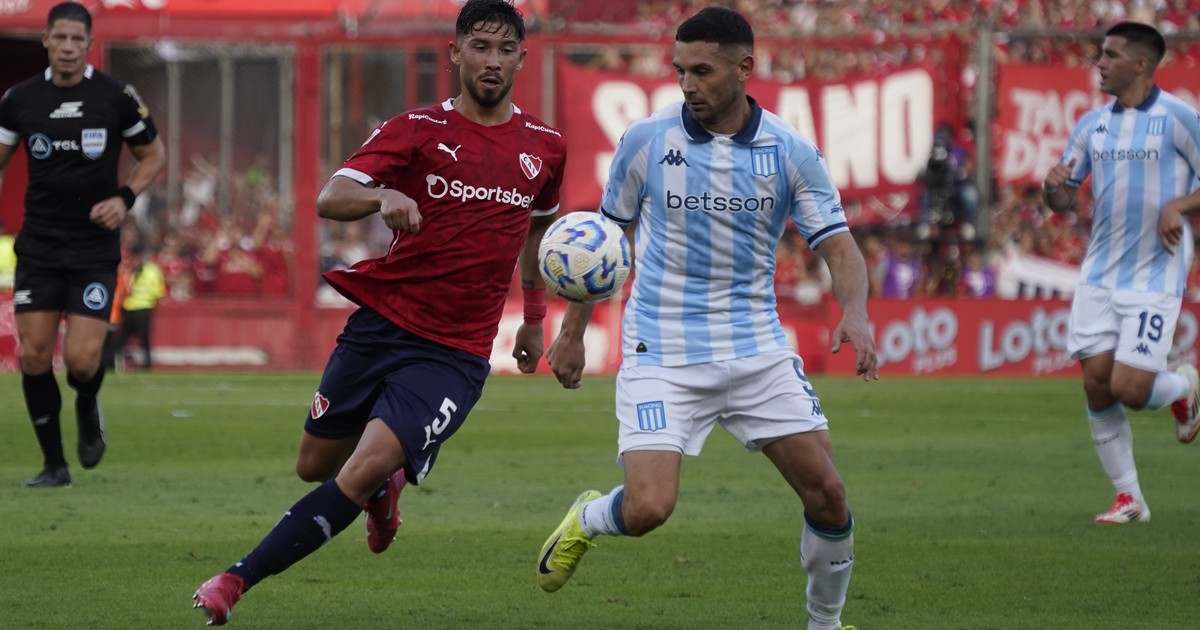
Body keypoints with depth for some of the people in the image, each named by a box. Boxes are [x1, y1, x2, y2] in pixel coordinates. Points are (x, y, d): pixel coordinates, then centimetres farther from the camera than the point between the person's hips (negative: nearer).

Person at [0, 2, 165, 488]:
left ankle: (87, 406, 25)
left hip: (95, 248, -2)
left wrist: (125, 198, -10)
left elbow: (153, 155, 6)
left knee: (81, 358, -12)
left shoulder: (116, 97, -6)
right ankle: (54, 464, 11)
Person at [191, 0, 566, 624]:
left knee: (363, 472, -19)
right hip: (380, 323, 1)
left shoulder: (545, 146, 7)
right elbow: (329, 199, -15)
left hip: (454, 355, -1)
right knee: (315, 464, 12)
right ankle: (385, 489, 48)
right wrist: (384, 196, -36)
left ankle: (237, 580, -14)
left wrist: (535, 316, 29)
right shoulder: (418, 129, -2)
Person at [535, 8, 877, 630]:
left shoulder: (791, 152, -3)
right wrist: (572, 332, 12)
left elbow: (838, 246, -4)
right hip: (662, 354, -2)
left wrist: (855, 315, -25)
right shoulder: (645, 141, -4)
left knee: (827, 494, -5)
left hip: (756, 347, 2)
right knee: (646, 508, -17)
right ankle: (587, 519, 19)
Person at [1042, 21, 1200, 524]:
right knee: (1096, 383, -2)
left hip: (1155, 275, -5)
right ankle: (1128, 497, 10)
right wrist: (1053, 187, -9)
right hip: (1100, 272, 5)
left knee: (1129, 389, -13)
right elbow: (1064, 200, 13)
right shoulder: (1092, 124, 9)